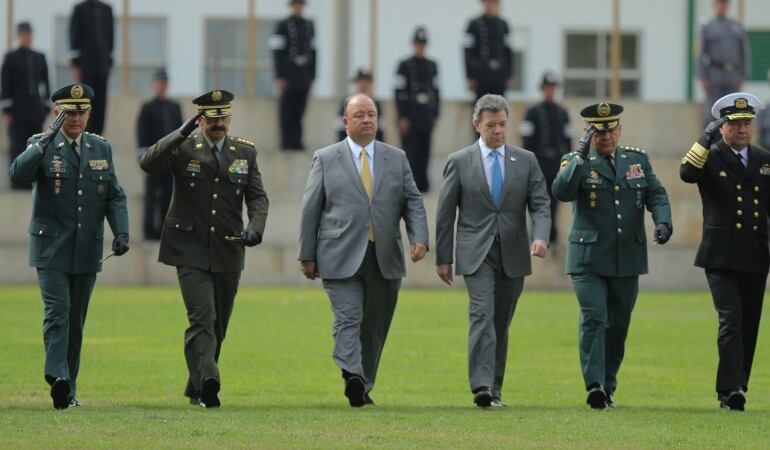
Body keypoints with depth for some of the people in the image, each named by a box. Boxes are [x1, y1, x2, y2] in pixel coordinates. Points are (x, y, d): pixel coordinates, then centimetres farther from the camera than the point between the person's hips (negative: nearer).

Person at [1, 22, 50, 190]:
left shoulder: (39, 58, 12)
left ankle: (32, 180, 6)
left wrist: (46, 108, 8)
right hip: (17, 111, -4)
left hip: (35, 110, 4)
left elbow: (45, 83, 14)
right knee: (18, 145, -6)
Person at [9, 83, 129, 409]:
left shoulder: (101, 149, 10)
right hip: (51, 248, -4)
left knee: (75, 320, 7)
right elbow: (18, 174, -20)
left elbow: (115, 197, 9)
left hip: (87, 250, 4)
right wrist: (46, 141, -27)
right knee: (57, 312, -16)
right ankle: (58, 377, -26)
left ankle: (68, 388, 12)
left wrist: (121, 232, -6)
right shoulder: (41, 146, -1)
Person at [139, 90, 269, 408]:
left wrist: (255, 227, -14)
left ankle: (196, 388, 24)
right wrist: (181, 133, -26)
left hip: (228, 251, 4)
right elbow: (148, 164, -18)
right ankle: (207, 383, -27)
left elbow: (257, 197, 6)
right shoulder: (183, 148, -2)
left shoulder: (245, 152, 8)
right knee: (202, 318, -18)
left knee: (218, 325, 10)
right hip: (191, 250, -4)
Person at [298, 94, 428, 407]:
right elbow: (311, 210, 7)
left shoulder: (397, 159, 12)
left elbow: (413, 202, 10)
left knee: (375, 327, 7)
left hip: (385, 260, 3)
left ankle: (364, 387, 16)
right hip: (341, 260, -3)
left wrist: (419, 238, -7)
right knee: (348, 319, -15)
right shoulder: (326, 159, 6)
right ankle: (352, 378, -27)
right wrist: (307, 255, 3)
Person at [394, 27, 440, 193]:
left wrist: (435, 115, 10)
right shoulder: (405, 66, -2)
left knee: (424, 151, 5)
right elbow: (400, 92, -5)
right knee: (410, 151, -5)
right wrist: (403, 117, -11)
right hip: (410, 116, -4)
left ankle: (422, 183, 10)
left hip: (427, 116, 4)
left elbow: (435, 90, 15)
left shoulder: (432, 66, 12)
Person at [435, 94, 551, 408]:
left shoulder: (526, 161, 7)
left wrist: (540, 237, -17)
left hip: (513, 253, 3)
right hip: (477, 253, -3)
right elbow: (445, 213, 5)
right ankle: (482, 387, -26)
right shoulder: (459, 162, 2)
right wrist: (443, 258, 3)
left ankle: (495, 389, 14)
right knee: (482, 315, -17)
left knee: (501, 323, 7)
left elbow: (541, 204, 2)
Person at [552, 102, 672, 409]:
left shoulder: (637, 159, 12)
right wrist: (581, 157, -24)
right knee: (593, 319, -15)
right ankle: (595, 386, -20)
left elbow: (656, 194, 9)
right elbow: (561, 192, -16)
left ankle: (608, 388, 16)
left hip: (628, 259, 4)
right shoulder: (576, 162, 1)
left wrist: (663, 222, -10)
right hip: (589, 259, -4)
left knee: (618, 325, 7)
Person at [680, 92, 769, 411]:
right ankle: (731, 388, -18)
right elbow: (687, 174, -21)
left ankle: (733, 390, 14)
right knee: (731, 319, -15)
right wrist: (707, 139, -24)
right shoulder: (709, 157, 1)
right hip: (720, 258, -4)